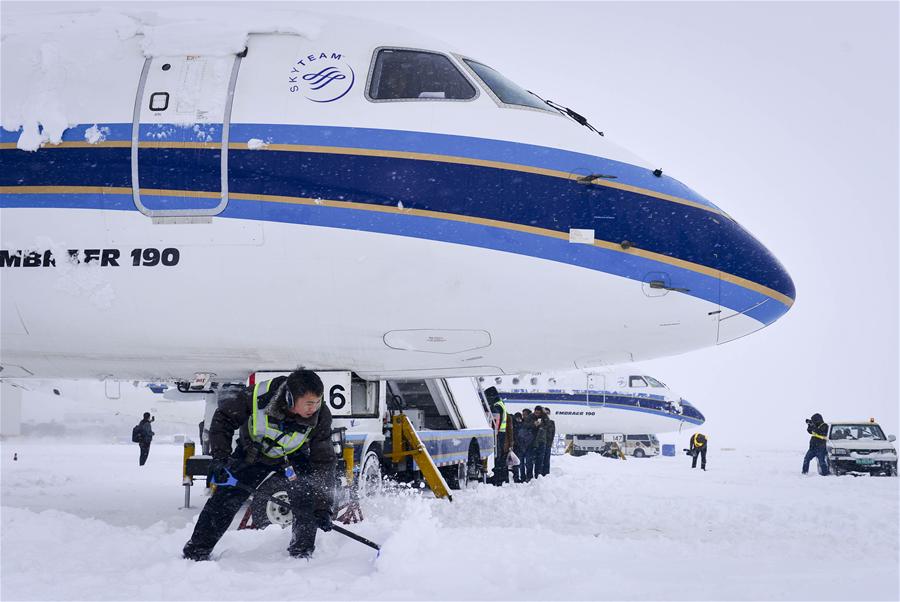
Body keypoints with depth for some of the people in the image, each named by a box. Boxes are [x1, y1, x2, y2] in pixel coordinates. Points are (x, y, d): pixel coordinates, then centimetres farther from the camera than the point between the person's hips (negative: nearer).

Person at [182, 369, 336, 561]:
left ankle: (301, 552, -2)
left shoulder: (321, 416, -32)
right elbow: (223, 418, -19)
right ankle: (196, 551, 10)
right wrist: (219, 457, -25)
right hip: (253, 450, 0)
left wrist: (324, 507, -29)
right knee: (225, 497, -4)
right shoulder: (258, 398, -38)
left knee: (306, 496, -20)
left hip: (294, 455, 0)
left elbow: (324, 462, -25)